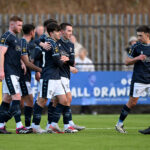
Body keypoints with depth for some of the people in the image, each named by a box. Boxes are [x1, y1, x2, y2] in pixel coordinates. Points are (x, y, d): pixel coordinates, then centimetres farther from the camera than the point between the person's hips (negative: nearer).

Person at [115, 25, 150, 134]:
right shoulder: (136, 47, -2)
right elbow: (127, 62, 0)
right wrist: (137, 58, -16)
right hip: (138, 80, -2)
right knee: (132, 103, -2)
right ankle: (119, 123, 10)